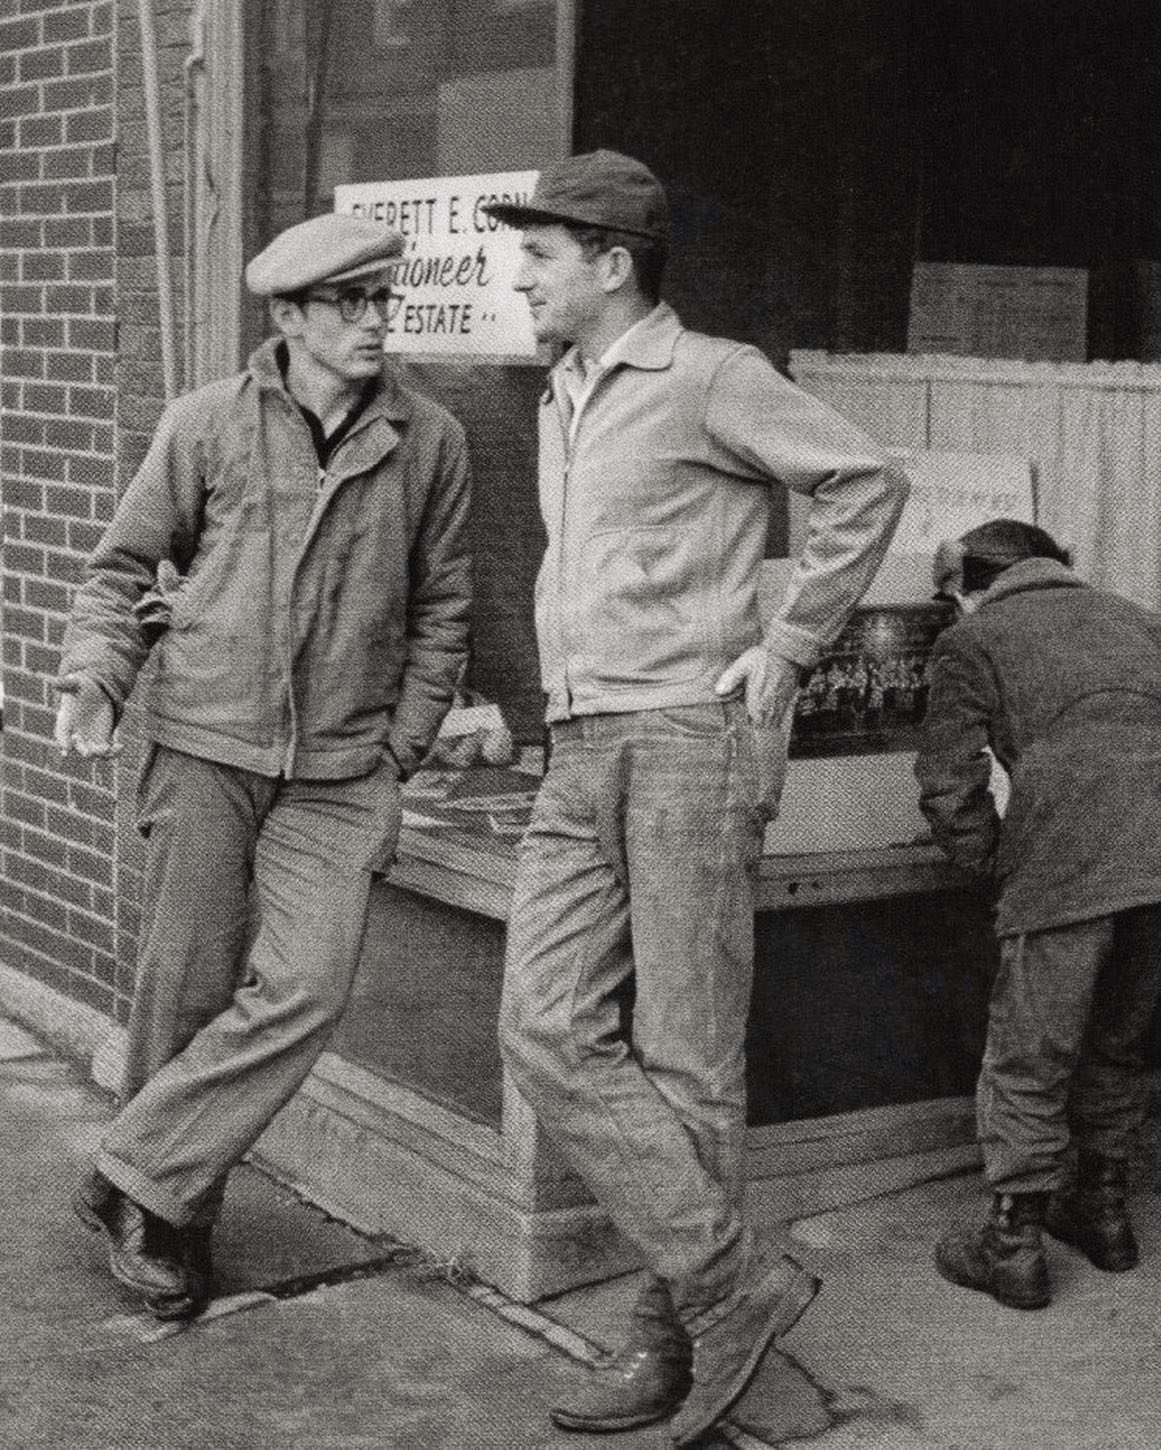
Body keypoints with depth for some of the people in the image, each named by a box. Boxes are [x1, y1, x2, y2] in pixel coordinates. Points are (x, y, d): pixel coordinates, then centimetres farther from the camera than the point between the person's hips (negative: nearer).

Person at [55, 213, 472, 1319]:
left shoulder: (429, 442, 4)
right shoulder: (208, 424, 1)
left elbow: (439, 612, 12)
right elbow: (125, 564, 9)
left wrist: (396, 755, 8)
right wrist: (93, 678, -8)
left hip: (339, 773, 1)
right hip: (203, 746, -1)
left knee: (303, 989, -13)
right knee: (187, 990, 4)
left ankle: (136, 1183, 1)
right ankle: (176, 1225, 22)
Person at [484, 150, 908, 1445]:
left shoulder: (711, 377, -5)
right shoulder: (561, 404, 21)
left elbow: (866, 483, -6)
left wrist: (788, 644, -8)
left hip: (695, 739, -8)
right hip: (582, 757, 8)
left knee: (686, 1057, -4)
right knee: (549, 1033, -5)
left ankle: (674, 1335, 6)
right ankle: (730, 1287, 0)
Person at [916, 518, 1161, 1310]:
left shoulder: (971, 640, 13)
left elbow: (949, 785, 5)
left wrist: (998, 866, 17)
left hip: (1066, 866, -5)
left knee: (1028, 1063, 7)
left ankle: (1015, 1246, 14)